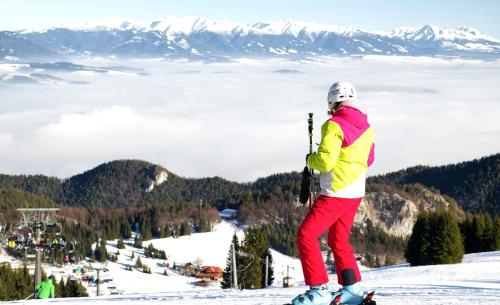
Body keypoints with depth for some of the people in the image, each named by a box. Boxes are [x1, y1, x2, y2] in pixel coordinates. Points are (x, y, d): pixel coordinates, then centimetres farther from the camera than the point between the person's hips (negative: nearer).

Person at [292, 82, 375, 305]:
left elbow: (325, 161, -20)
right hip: (356, 193, 8)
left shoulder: (334, 125, -16)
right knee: (339, 240, 21)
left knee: (306, 235, -5)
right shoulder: (366, 128, 8)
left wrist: (310, 159, 0)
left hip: (335, 194, -8)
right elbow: (368, 160, 21)